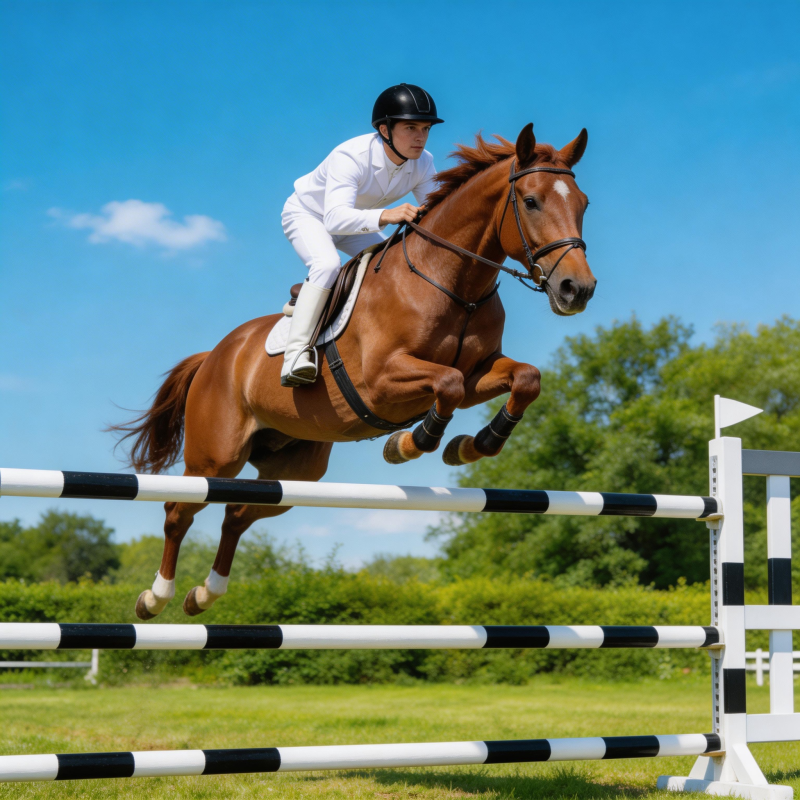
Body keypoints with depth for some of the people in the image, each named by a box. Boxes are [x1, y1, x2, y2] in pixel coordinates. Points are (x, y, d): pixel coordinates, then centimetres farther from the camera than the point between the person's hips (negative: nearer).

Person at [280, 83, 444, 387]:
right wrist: (384, 216, -67)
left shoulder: (422, 163, -19)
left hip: (359, 223, 6)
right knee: (328, 264, -34)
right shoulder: (350, 157, -38)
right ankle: (296, 352, -31)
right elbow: (335, 217, -51)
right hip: (307, 214, -6)